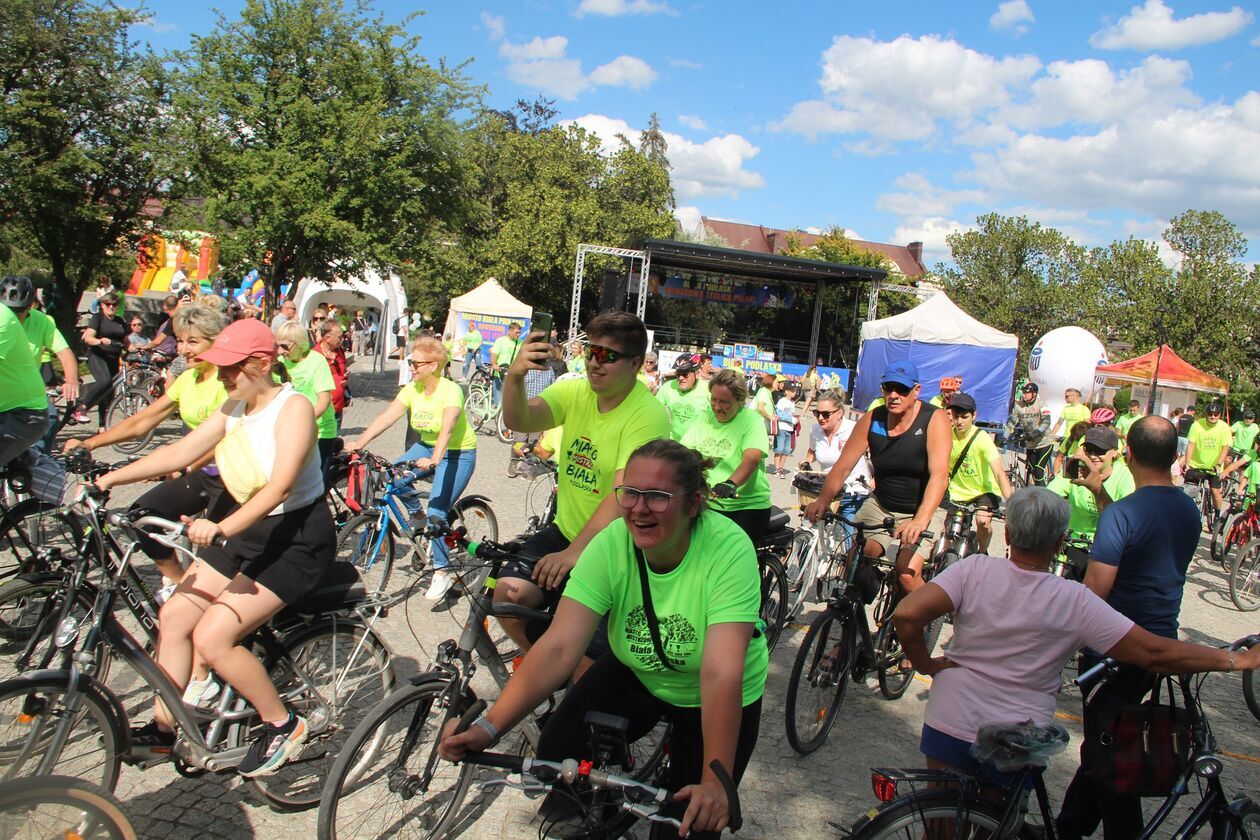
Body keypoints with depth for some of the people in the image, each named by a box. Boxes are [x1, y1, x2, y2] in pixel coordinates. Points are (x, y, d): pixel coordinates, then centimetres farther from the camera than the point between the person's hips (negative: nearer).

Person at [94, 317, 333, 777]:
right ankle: (165, 726, 22)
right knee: (175, 615, 5)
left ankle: (282, 725, 4)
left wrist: (221, 529, -42)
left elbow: (280, 485, -31)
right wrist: (108, 479, -6)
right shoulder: (235, 408, 4)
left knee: (211, 636, -15)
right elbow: (181, 451, 2)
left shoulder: (293, 407, -20)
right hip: (247, 529, 9)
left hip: (298, 537, -8)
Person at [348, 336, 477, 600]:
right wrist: (359, 443, -26)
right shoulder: (412, 389, -5)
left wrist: (434, 460, -53)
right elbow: (386, 417, -13)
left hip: (458, 453, -7)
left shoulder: (450, 391, -23)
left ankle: (442, 572, -3)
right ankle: (417, 514, 10)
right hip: (427, 446, 7)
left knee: (436, 513, -17)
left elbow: (446, 429, -38)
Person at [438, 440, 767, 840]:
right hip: (636, 675, 3)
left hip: (713, 700, -2)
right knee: (558, 752, -17)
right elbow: (558, 647, -29)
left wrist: (715, 783, -45)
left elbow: (721, 674, -38)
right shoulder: (611, 544, -23)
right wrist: (488, 726, -39)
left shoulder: (729, 548, -32)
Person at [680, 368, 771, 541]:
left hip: (748, 506, -4)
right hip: (708, 502, 4)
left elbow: (751, 460, -22)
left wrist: (731, 483, -41)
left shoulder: (751, 420, -6)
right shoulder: (703, 418, 9)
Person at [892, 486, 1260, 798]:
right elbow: (1155, 653, -9)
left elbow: (906, 615, -24)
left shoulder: (975, 569, -13)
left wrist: (925, 664, -6)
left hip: (949, 727, 0)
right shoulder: (1075, 601, -14)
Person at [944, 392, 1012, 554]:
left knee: (983, 521, -26)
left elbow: (999, 473, -31)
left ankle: (982, 553, 5)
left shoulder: (982, 438, -22)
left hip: (985, 491, -3)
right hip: (958, 492, 3)